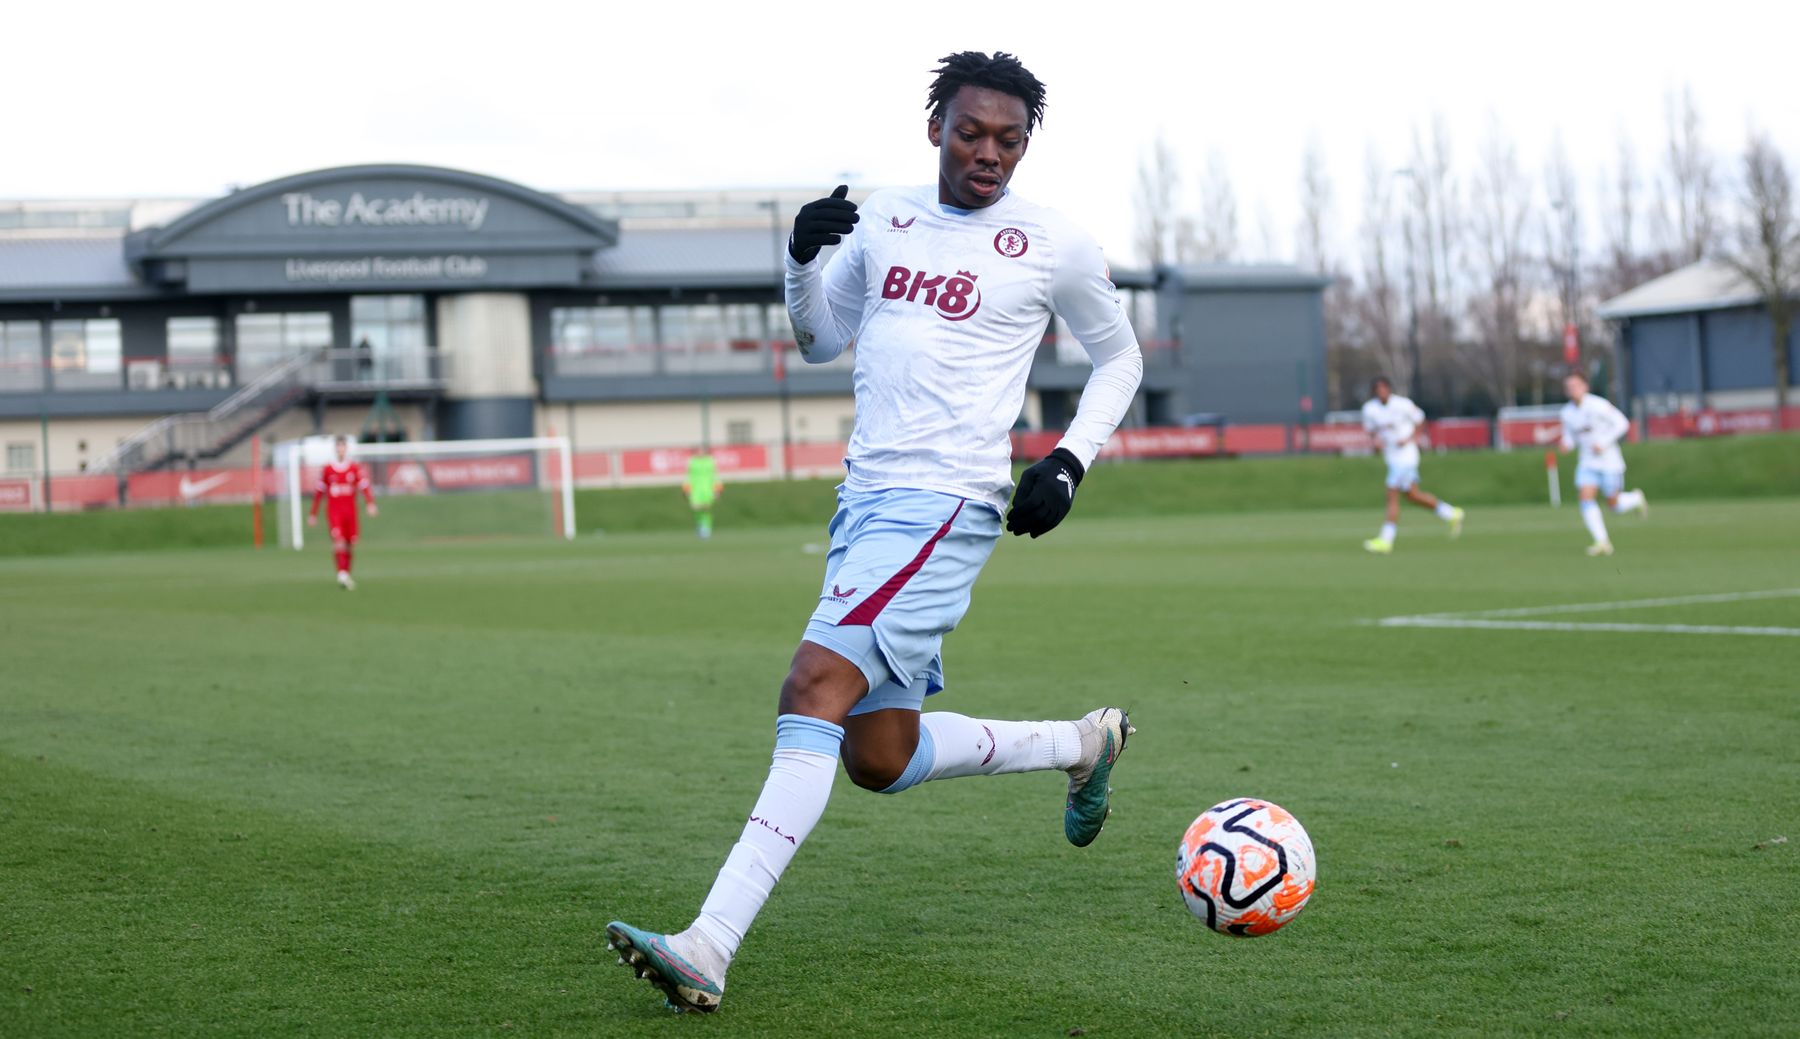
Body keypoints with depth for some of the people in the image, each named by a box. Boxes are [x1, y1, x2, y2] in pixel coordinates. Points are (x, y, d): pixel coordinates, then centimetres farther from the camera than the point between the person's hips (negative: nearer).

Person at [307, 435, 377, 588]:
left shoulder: (355, 468, 6)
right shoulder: (327, 469, 6)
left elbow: (365, 486, -2)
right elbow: (318, 492, 11)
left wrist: (371, 504, -20)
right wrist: (313, 514, 14)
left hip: (350, 510, 2)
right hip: (333, 511, -2)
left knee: (350, 544, 5)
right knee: (338, 540, -21)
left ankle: (346, 574, 19)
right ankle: (342, 573, -30)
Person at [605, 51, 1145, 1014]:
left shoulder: (1054, 247, 0)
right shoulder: (883, 220, 13)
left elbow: (1119, 359, 13)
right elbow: (818, 341, 21)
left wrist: (1068, 463, -1)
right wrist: (802, 257, 1)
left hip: (945, 504, -7)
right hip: (863, 495, 7)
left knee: (815, 689, -24)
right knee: (880, 760, 12)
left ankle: (707, 951, -31)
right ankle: (1084, 742, 35)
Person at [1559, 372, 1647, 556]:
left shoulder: (1598, 405, -15)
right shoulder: (1567, 413, 1)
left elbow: (1622, 423, -11)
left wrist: (1603, 443, -20)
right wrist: (1567, 444, -10)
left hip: (1609, 462, -4)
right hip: (1587, 463, 4)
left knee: (1614, 504, 3)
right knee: (1586, 499, -15)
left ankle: (1636, 498, 37)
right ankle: (1602, 542, -14)